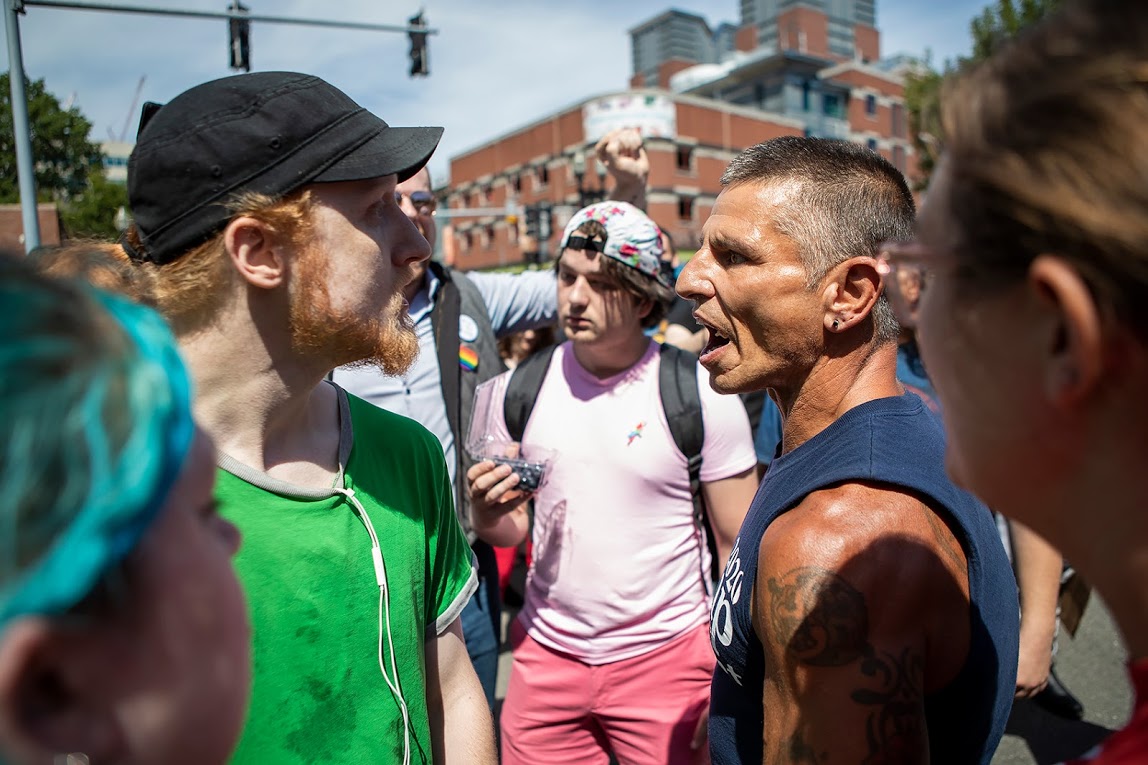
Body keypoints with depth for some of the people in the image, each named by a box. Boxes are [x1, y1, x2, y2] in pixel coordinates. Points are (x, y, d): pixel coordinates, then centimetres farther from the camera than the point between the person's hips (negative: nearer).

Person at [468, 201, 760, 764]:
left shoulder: (701, 395, -12)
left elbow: (739, 547, -6)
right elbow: (510, 529, 9)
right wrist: (488, 512, -14)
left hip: (666, 655, -3)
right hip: (545, 652, 3)